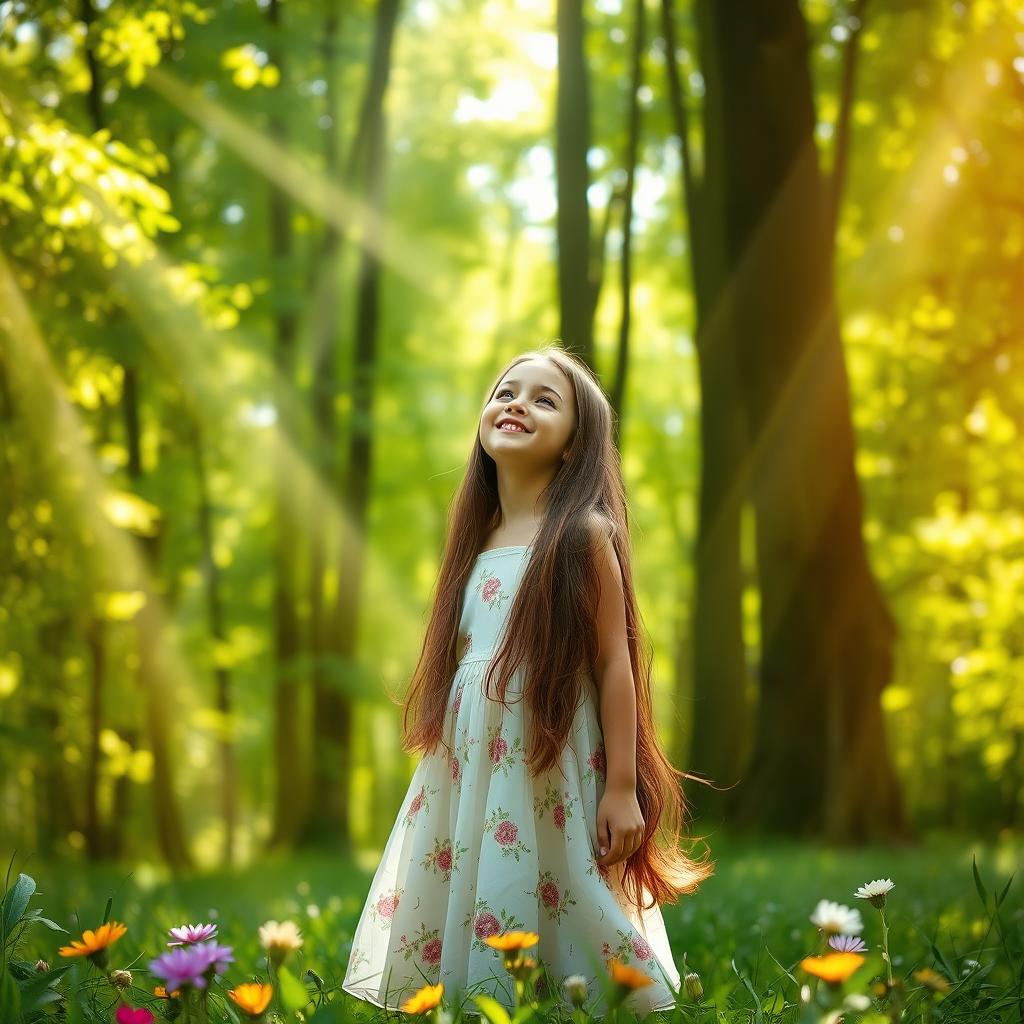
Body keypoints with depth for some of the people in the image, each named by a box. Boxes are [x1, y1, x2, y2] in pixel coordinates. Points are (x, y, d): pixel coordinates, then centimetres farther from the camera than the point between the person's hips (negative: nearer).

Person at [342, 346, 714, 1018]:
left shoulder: (584, 533, -5)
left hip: (554, 764, -6)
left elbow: (615, 661, -8)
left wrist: (622, 788, -11)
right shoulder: (477, 539, 12)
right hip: (468, 762, 6)